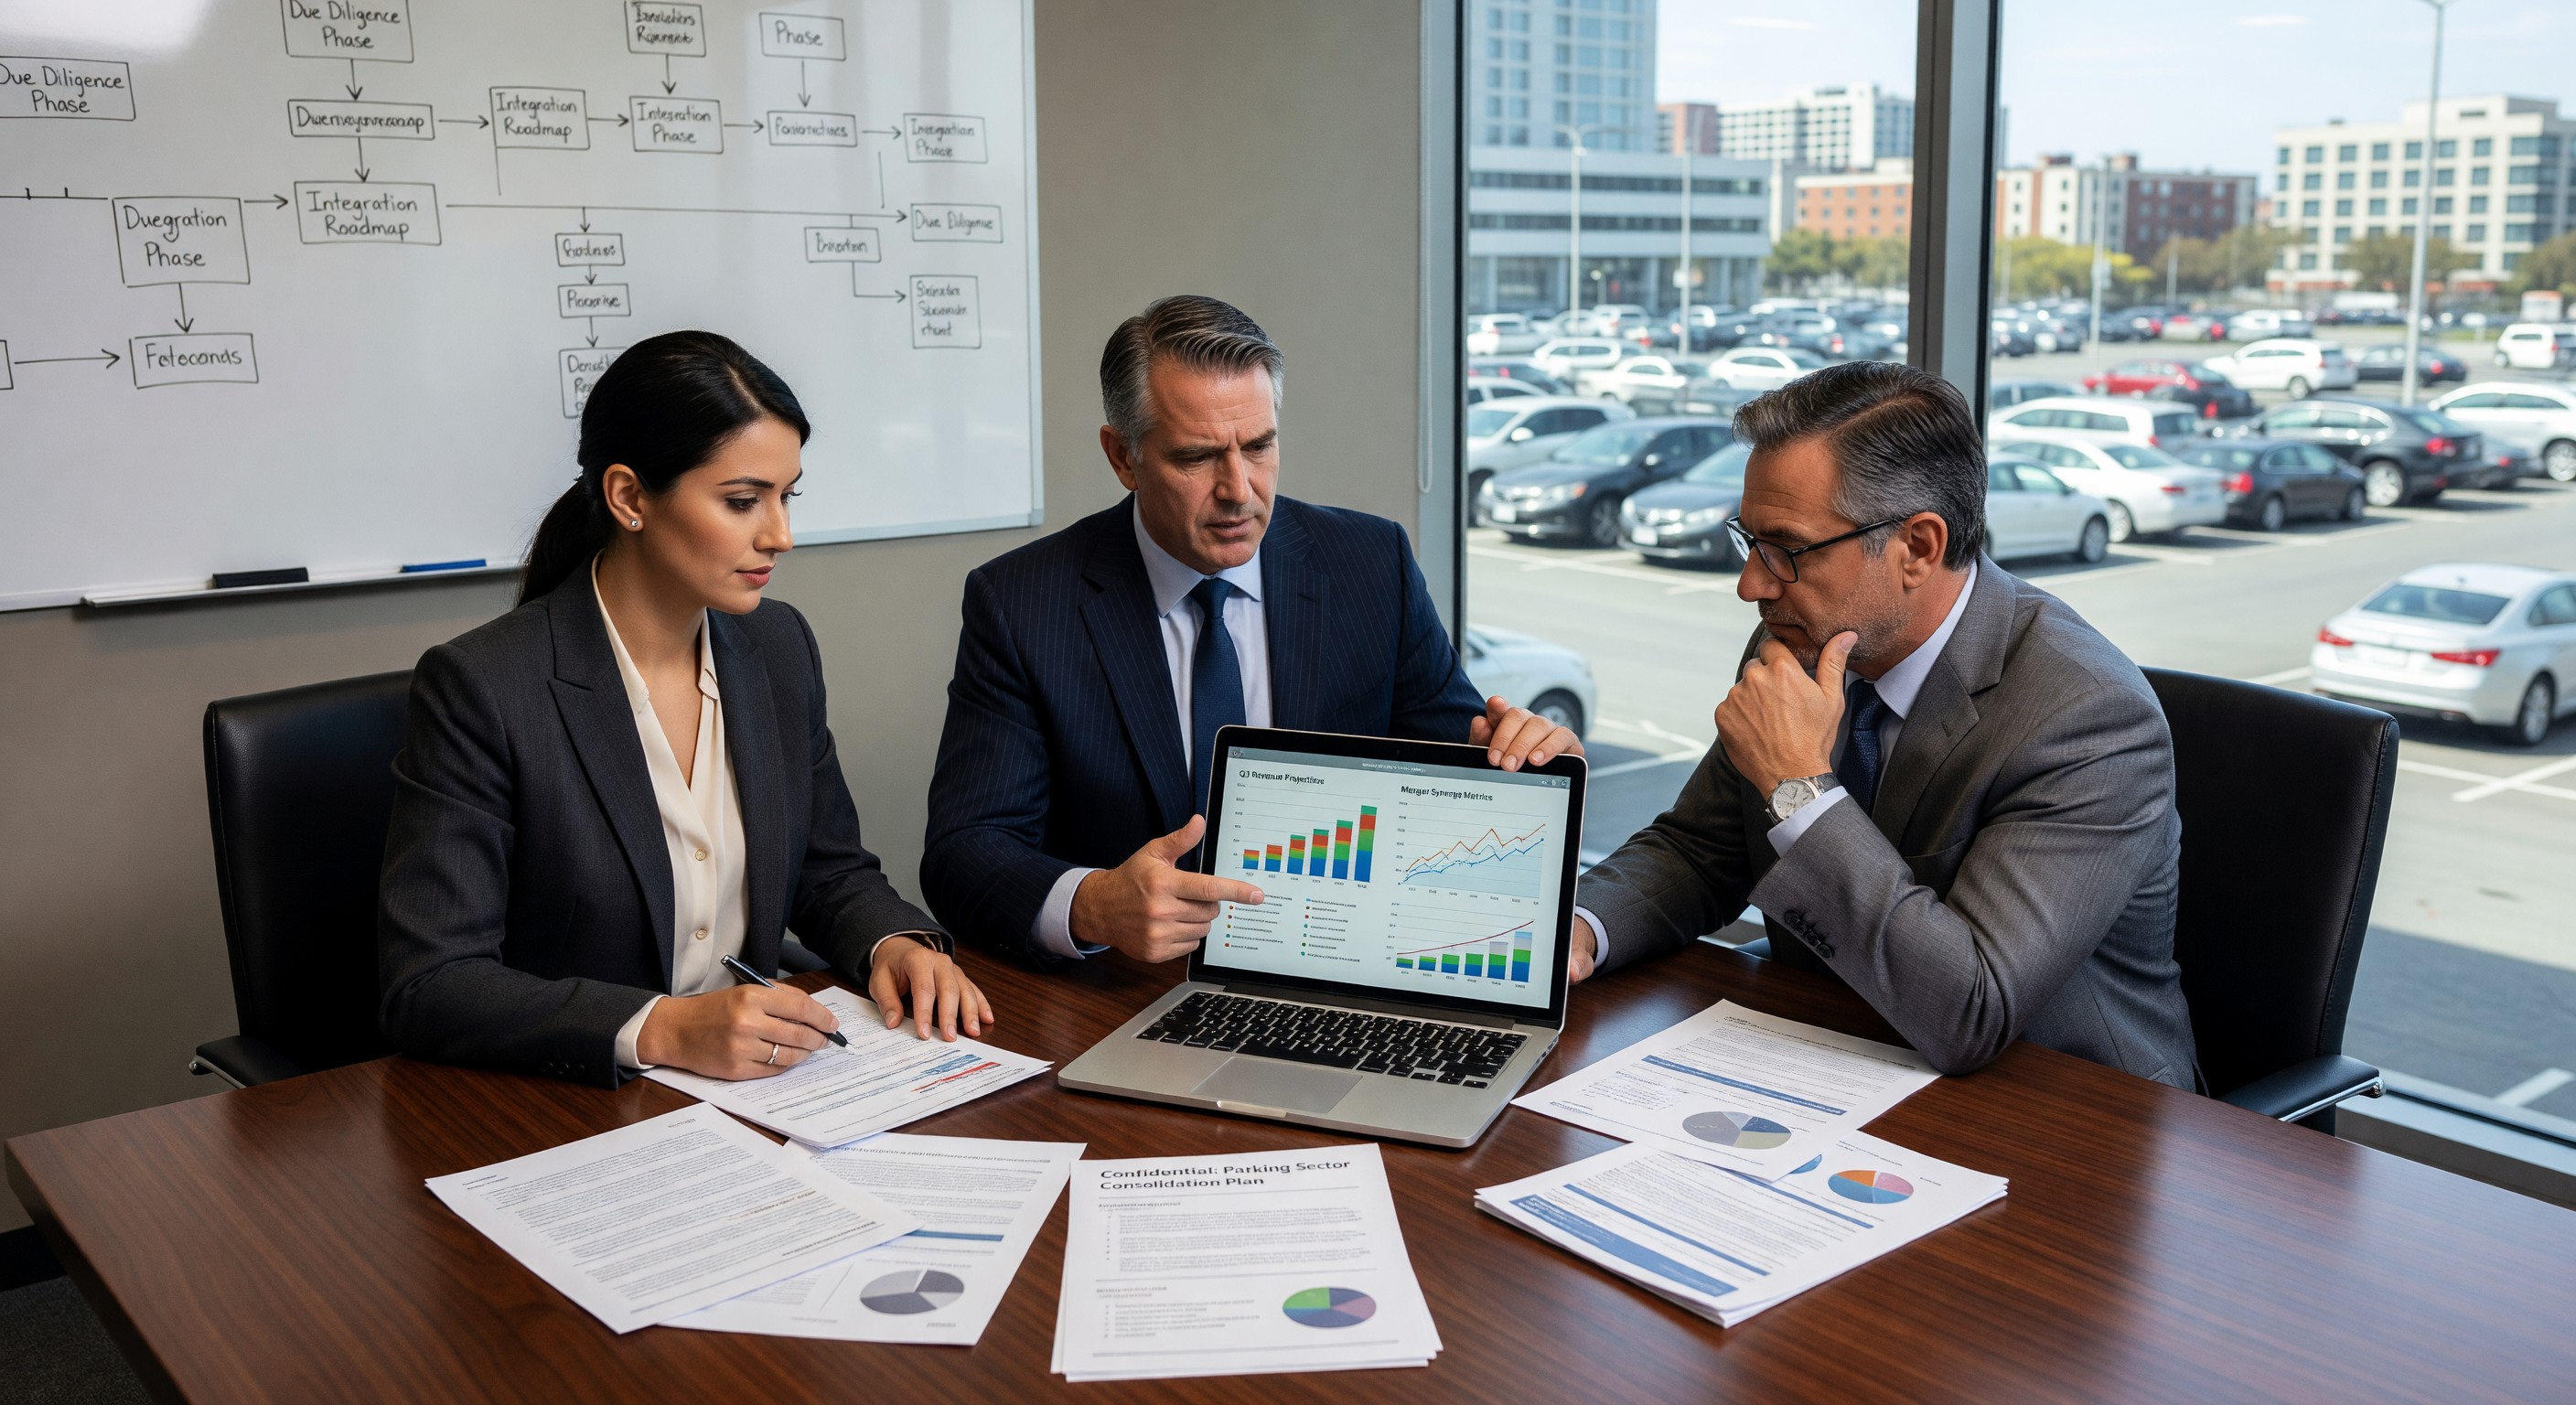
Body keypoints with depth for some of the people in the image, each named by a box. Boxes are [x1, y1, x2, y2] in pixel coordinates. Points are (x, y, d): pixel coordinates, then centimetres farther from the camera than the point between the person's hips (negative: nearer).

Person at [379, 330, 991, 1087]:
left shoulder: (779, 648, 6)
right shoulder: (481, 686, -13)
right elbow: (428, 987, -16)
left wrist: (896, 944, -4)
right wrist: (662, 1029, -27)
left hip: (751, 1087, 5)